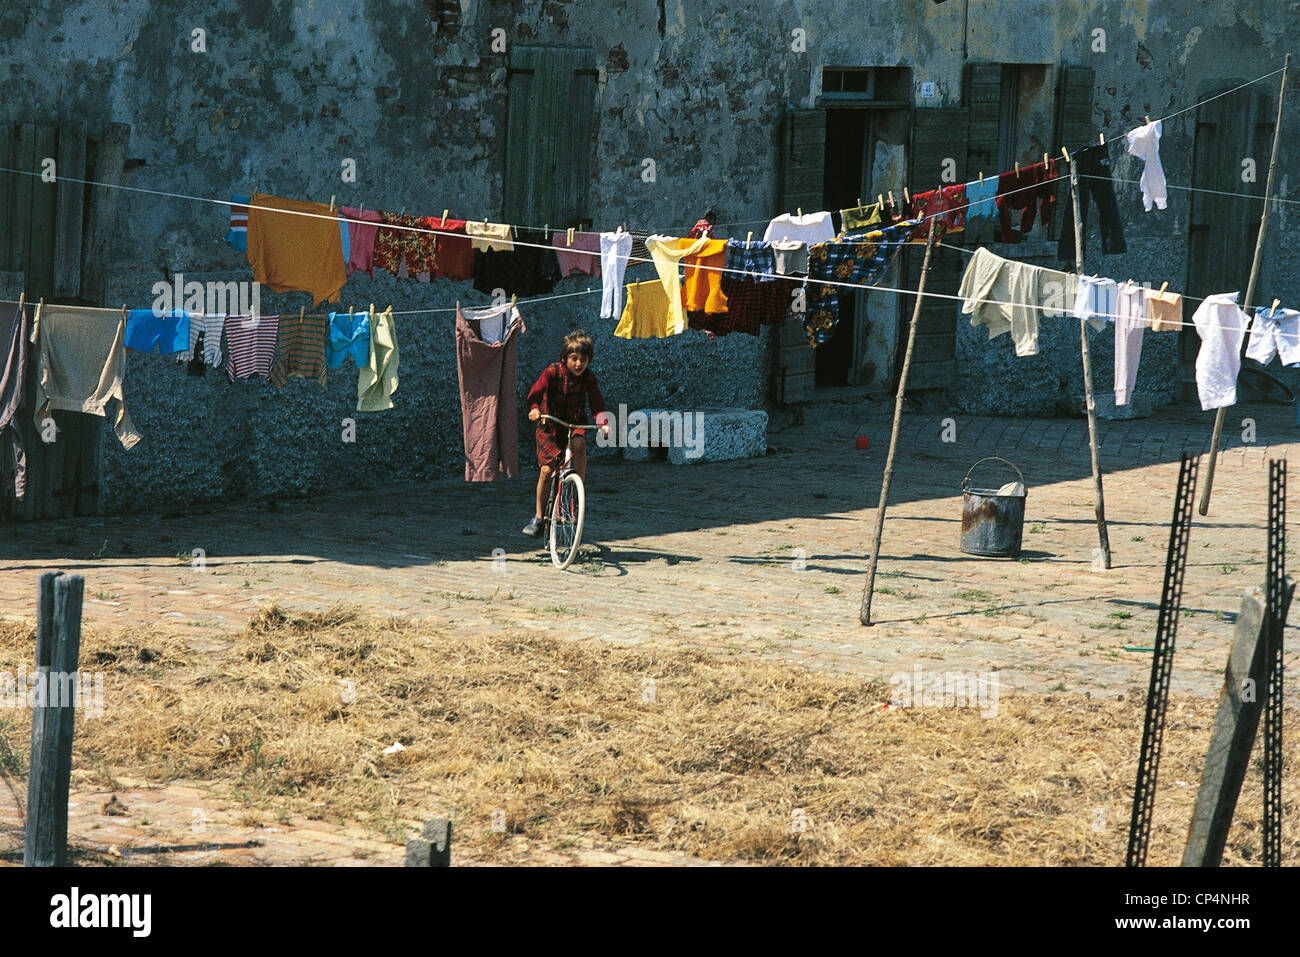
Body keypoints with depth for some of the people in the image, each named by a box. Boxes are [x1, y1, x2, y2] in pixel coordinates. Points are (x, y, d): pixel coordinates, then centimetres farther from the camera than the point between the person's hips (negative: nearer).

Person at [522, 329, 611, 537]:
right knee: (547, 470, -9)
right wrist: (534, 409, -40)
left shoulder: (588, 377, -8)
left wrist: (603, 423, -27)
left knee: (579, 444, -33)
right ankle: (539, 518, 5)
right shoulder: (552, 372, -14)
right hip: (550, 425, -1)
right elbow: (536, 392, -19)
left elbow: (597, 403, -9)